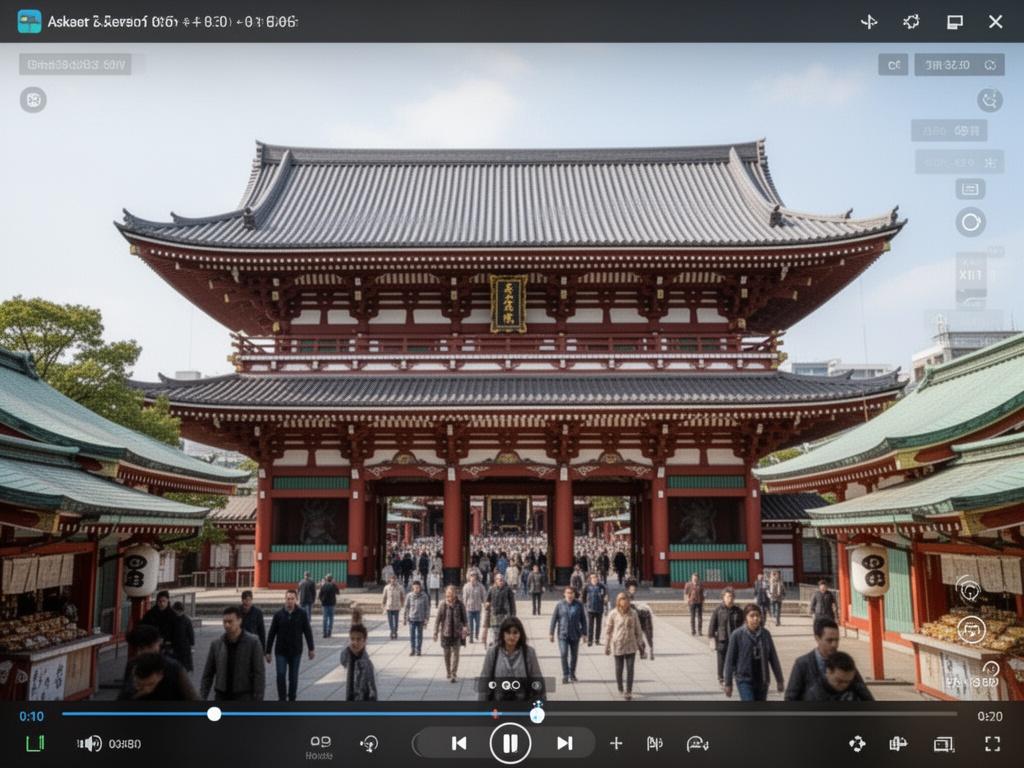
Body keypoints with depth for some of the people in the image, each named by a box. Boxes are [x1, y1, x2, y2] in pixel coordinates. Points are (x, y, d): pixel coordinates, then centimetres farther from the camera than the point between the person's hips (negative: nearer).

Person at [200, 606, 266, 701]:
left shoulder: (253, 642, -9)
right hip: (221, 698, 4)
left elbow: (259, 673, -10)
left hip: (244, 697, -4)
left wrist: (258, 700, -15)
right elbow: (208, 674, 8)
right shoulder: (216, 644, 2)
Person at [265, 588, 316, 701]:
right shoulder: (278, 615, -3)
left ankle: (292, 699, 24)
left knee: (293, 677, 9)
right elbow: (271, 634, 1)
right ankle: (281, 699, 6)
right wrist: (268, 652, 1)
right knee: (280, 675, -7)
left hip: (296, 652, 0)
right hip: (280, 651, 0)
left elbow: (308, 632, 1)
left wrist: (311, 649, -1)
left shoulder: (302, 614, -4)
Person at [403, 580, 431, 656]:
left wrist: (426, 618, -3)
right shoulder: (409, 596, -2)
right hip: (411, 618, 1)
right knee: (412, 635, 4)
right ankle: (412, 650, 15)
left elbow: (427, 608, 1)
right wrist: (404, 618, 5)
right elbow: (406, 607, 4)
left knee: (419, 635, 7)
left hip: (420, 619, -1)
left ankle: (418, 650, 17)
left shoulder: (424, 596, -4)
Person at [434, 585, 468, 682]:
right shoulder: (443, 605, -5)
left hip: (457, 633, -1)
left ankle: (454, 674, -2)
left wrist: (464, 628, -5)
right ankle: (448, 672, 28)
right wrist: (435, 633, -1)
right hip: (446, 633, 1)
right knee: (447, 654, 12)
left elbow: (465, 619, 4)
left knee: (455, 653, -4)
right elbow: (438, 619, 0)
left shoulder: (460, 605, -5)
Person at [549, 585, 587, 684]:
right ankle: (565, 676, -1)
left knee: (574, 655, 11)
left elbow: (583, 620, 3)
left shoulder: (579, 605, -2)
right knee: (564, 654, -10)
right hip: (562, 634, -1)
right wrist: (551, 633, -2)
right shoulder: (559, 605, -4)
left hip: (575, 635, 2)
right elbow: (554, 619, -1)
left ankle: (572, 674, 28)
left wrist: (584, 633, 2)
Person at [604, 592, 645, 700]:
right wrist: (606, 646, 1)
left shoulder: (633, 614, -4)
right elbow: (608, 631, -1)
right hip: (617, 646, -1)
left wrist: (641, 645, 7)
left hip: (631, 646, 1)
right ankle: (620, 689, 31)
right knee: (619, 669, 11)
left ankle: (628, 692, 6)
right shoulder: (613, 614, -8)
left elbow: (638, 630, 4)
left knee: (630, 670, -2)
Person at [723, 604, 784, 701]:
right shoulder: (737, 635, -10)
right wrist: (728, 683, -5)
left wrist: (779, 680, 7)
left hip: (762, 680, 4)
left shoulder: (765, 634, 0)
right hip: (745, 680, -4)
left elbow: (773, 658, 6)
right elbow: (730, 659, -7)